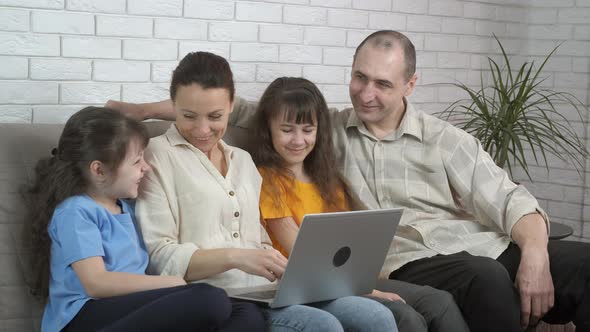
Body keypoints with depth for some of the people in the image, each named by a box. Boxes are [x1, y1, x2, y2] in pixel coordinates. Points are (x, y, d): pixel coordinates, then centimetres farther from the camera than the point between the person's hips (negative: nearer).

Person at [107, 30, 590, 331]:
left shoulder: (444, 141, 11)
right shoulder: (328, 130, 15)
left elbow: (509, 200, 5)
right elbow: (245, 110, 15)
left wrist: (534, 253, -17)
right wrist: (148, 109, 10)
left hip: (489, 249, 2)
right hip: (410, 264, -2)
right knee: (487, 280, -37)